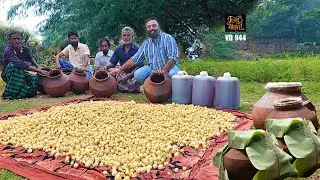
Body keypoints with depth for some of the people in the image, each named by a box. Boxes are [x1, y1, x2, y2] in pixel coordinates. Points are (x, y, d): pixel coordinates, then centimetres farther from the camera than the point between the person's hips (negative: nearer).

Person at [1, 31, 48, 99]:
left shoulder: (25, 49, -6)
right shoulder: (8, 51, -24)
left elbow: (31, 58, 16)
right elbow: (21, 64, -38)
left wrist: (37, 66, -4)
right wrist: (39, 71, -42)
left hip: (21, 74, 5)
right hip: (8, 75, -5)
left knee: (34, 79, -23)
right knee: (14, 65, -34)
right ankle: (9, 94, -27)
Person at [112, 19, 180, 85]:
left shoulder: (167, 38, -7)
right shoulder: (146, 43, 8)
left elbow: (173, 57, -18)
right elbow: (135, 59, 7)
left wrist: (164, 70, -33)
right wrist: (120, 69, -4)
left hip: (169, 67, -4)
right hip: (153, 69, 4)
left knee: (173, 74, -37)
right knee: (137, 74, -20)